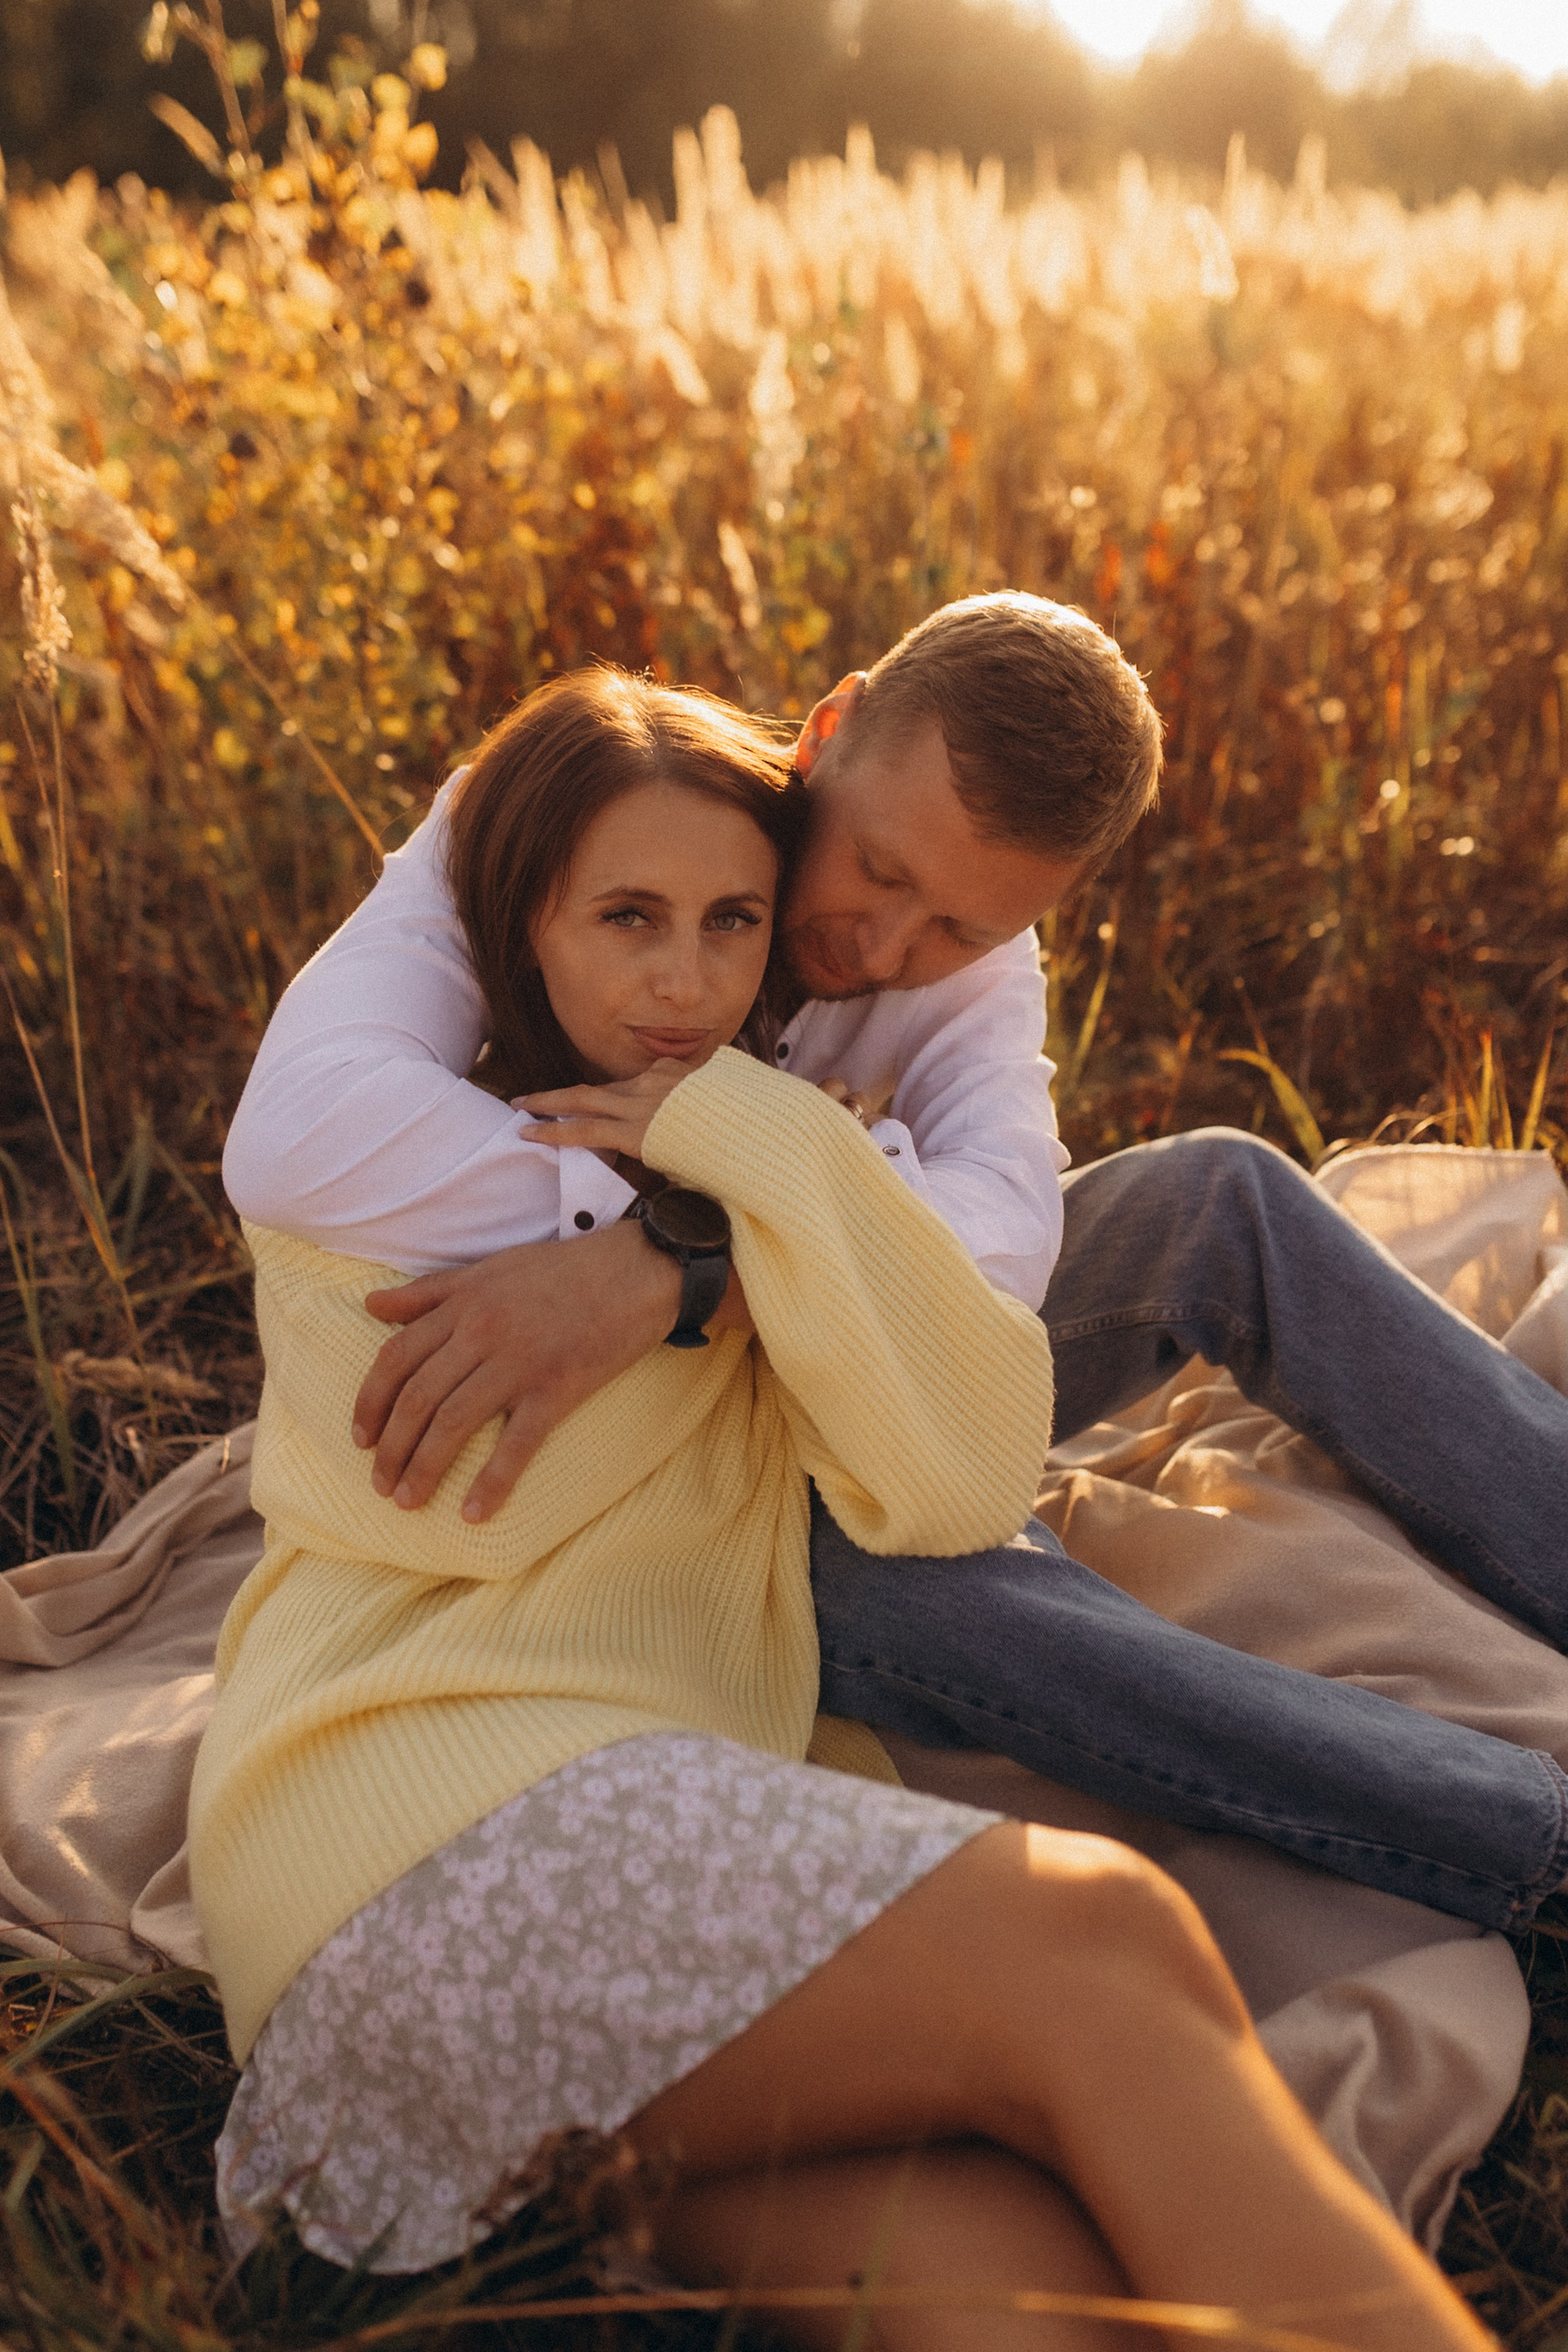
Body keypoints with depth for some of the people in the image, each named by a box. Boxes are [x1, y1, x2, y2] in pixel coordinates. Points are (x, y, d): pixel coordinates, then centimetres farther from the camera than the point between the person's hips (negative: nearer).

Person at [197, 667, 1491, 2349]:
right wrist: (686, 1263, 2)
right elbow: (460, 1500, -3)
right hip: (426, 1808, -4)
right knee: (1093, 1937, -27)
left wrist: (771, 1150, 3)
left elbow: (961, 1483, 3)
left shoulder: (776, 1178, 22)